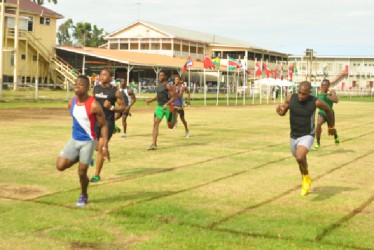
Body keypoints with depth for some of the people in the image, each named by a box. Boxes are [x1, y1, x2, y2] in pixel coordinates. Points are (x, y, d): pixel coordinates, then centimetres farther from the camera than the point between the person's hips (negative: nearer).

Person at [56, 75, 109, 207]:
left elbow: (103, 125, -12)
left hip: (88, 141, -6)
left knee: (82, 172, -1)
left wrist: (105, 146, -16)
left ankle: (83, 196, 26)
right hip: (74, 140, 6)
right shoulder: (71, 103, 0)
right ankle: (80, 158, 23)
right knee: (60, 165, -5)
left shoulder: (93, 106, -19)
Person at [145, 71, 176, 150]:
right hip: (159, 107, 5)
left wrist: (166, 104, -27)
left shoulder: (168, 86, -11)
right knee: (155, 124, -10)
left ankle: (175, 118, 46)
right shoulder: (158, 85, 10)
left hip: (167, 107, -5)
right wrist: (150, 100, 10)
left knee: (170, 126, 7)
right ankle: (154, 144, -13)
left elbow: (173, 97, -14)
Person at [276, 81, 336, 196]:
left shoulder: (315, 102, -19)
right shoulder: (290, 98, -12)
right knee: (300, 160, 22)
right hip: (294, 136, 4)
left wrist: (331, 127, 14)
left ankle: (306, 177, 3)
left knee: (300, 157, -29)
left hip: (307, 136, -4)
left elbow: (328, 110, 1)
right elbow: (283, 113, 3)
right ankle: (305, 183, 50)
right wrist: (280, 110, -23)